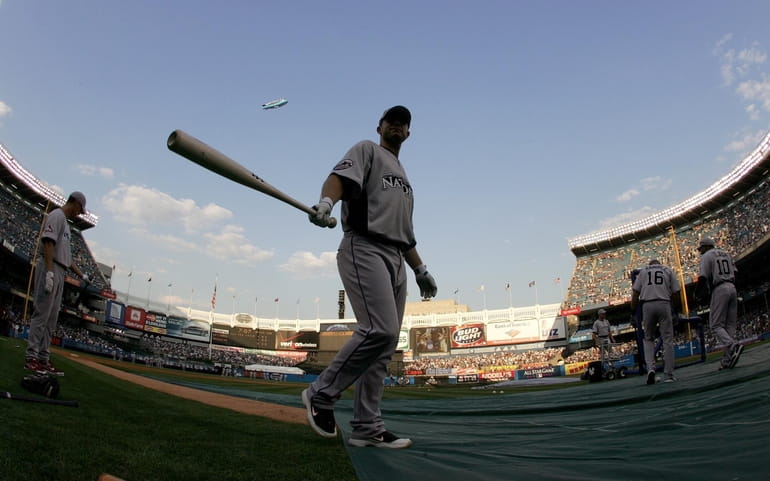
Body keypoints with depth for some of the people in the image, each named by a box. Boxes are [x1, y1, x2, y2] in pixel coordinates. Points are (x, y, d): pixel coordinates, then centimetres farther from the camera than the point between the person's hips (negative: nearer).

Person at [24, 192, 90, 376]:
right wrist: (49, 272, -24)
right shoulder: (56, 215, -4)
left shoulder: (65, 222, 24)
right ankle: (31, 357, -7)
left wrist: (82, 274, 24)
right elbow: (48, 243, -17)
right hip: (50, 269, -10)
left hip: (60, 273, 10)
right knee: (41, 313, -9)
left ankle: (43, 358, 10)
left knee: (52, 318, 8)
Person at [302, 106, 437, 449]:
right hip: (364, 249, -8)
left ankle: (367, 429, 4)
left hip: (396, 260, 8)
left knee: (385, 343, 1)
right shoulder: (366, 150, 12)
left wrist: (420, 270, 22)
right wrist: (326, 201, -32)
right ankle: (321, 394, -7)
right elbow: (339, 176, -10)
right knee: (379, 330, -23)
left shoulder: (403, 178, 32)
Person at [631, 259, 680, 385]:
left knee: (648, 339, 12)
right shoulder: (668, 270, 17)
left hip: (647, 305, 1)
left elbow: (635, 293, 8)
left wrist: (633, 311, 12)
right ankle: (668, 375, 3)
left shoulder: (643, 270, 17)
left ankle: (650, 368, -9)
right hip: (664, 304, 0)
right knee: (667, 340, 4)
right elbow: (675, 292, 8)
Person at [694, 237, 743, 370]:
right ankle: (727, 359, 0)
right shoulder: (726, 254, 23)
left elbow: (703, 277, -8)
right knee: (730, 325, 5)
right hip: (732, 288, 7)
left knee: (716, 326, -6)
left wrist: (698, 295, 0)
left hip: (719, 289, -7)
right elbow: (734, 273, 16)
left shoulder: (706, 256, 1)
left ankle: (733, 346, -30)